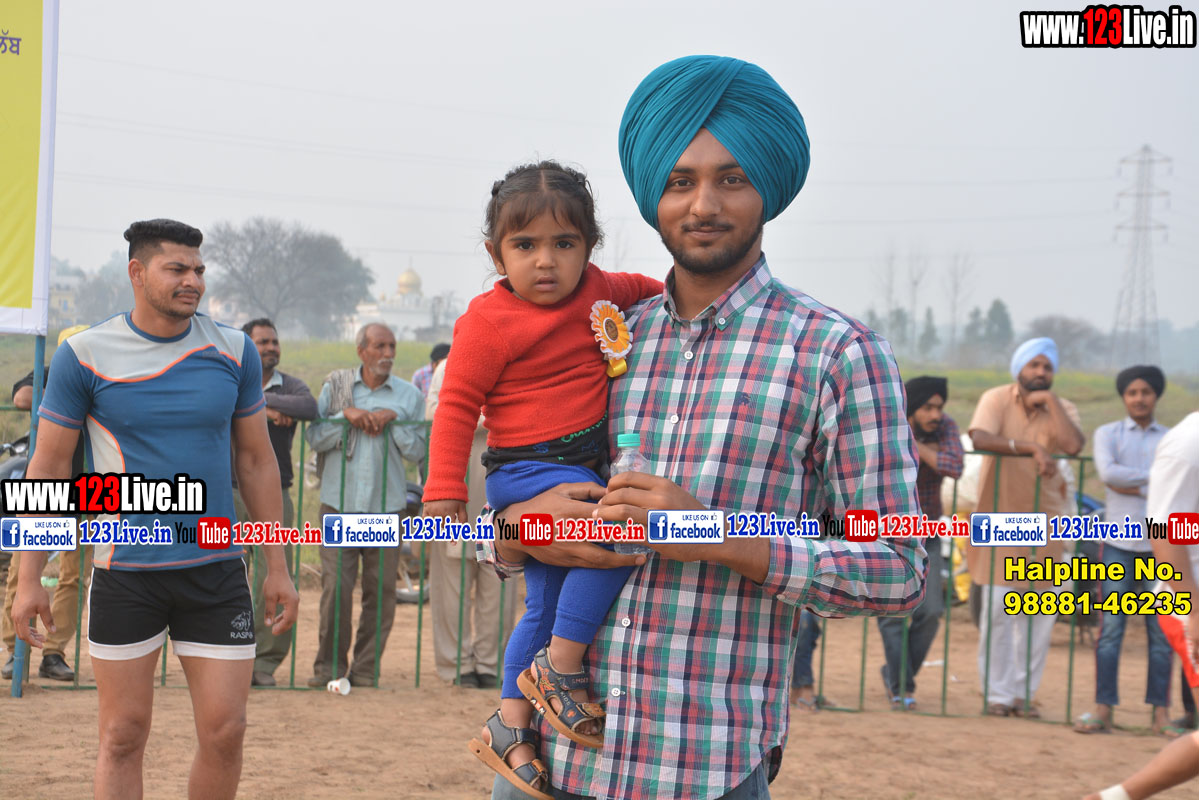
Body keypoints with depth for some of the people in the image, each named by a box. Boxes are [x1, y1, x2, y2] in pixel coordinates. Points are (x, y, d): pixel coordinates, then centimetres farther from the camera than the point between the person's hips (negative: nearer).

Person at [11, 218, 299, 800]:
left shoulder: (234, 352, 3)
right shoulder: (86, 354, -4)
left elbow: (257, 461, 11)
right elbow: (48, 467, 1)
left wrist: (278, 568, 9)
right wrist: (29, 580, -3)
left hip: (217, 571, 2)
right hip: (124, 573, -2)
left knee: (225, 732, -1)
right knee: (123, 736, 3)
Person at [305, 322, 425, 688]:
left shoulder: (409, 395, 8)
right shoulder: (335, 386, 9)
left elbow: (417, 451, 3)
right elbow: (315, 438, 4)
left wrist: (393, 421, -9)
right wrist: (346, 417, -10)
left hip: (388, 505, 1)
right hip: (339, 503, -1)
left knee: (381, 588, 0)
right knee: (335, 585, -6)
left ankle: (366, 667, 10)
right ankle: (329, 664, 7)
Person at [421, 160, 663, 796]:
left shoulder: (597, 290, 4)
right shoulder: (487, 321, -15)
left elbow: (640, 288, 28)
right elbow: (457, 404, -13)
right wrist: (444, 490, -16)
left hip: (582, 467, 8)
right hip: (528, 472, -8)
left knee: (547, 606, 13)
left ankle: (509, 727, 25)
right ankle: (558, 669, -15)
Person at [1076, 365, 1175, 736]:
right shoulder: (1108, 434, 10)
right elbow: (1107, 472, -9)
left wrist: (1131, 485, -10)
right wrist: (1155, 477, -5)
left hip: (1161, 545, 1)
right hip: (1118, 544, -1)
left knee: (1161, 631, 1)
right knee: (1110, 627, -3)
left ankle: (1161, 712, 6)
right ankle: (1103, 709, 0)